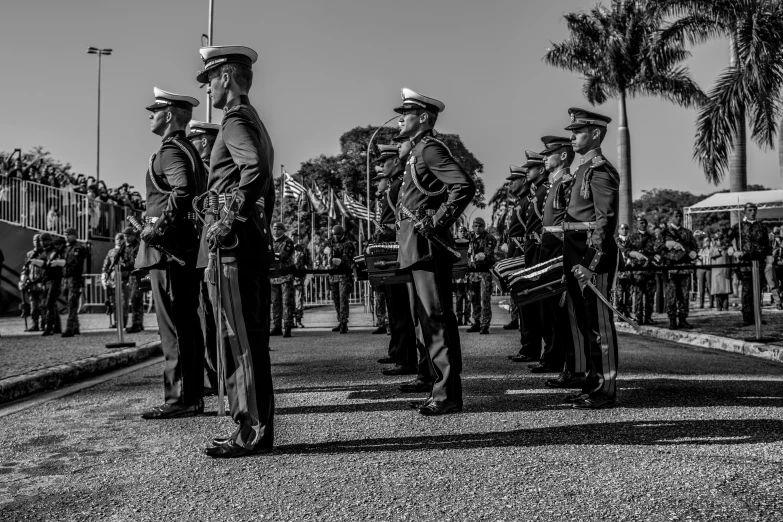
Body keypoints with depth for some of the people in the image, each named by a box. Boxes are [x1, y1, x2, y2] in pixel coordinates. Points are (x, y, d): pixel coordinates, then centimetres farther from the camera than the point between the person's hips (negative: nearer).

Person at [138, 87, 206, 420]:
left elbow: (183, 190, -28)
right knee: (187, 326, 11)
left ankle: (180, 400, -3)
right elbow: (198, 192, 24)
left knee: (174, 328, -7)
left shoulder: (170, 150, -10)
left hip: (168, 247, -10)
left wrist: (158, 227, -22)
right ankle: (192, 397, 17)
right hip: (187, 248, 10)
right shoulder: (188, 149, 21)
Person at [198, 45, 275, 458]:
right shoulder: (254, 121, 23)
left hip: (232, 241, -10)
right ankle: (257, 426, 19)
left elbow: (256, 168, -27)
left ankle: (251, 432, -1)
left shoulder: (236, 120, -8)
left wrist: (228, 218, -23)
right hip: (254, 241, 10)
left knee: (240, 338, -7)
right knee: (252, 338, 12)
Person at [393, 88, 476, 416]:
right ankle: (442, 389, 21)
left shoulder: (430, 148, -9)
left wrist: (437, 222, -21)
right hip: (417, 248, 11)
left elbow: (464, 185, -22)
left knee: (437, 318, -7)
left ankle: (448, 395, -2)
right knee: (428, 318, 13)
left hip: (426, 244, -11)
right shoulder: (418, 152, 21)